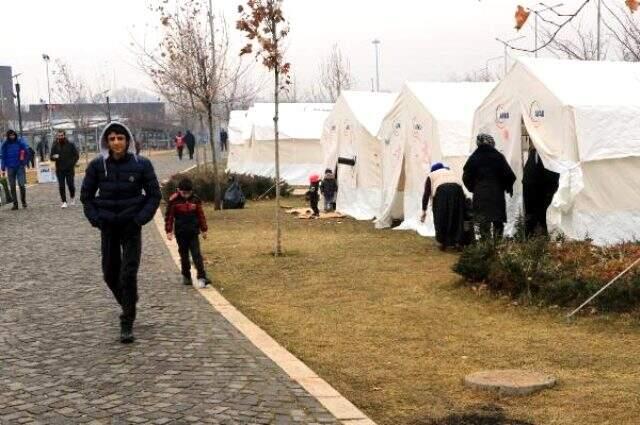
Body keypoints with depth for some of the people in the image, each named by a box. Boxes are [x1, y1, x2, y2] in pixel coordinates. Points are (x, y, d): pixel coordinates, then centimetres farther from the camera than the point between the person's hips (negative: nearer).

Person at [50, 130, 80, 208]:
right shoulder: (55, 146, 4)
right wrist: (54, 157, -17)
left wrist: (72, 163, -9)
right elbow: (51, 157, 7)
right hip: (59, 170, 2)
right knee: (61, 186, -1)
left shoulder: (70, 144, -1)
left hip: (69, 169, -2)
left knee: (70, 184, -3)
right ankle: (64, 202, 5)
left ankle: (72, 198, 24)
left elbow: (76, 155, 3)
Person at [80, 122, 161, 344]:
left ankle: (127, 324, 0)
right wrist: (95, 218, -4)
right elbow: (86, 195, 7)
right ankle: (128, 307, 37)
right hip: (108, 227, 3)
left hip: (131, 226, -3)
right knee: (110, 274, 11)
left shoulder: (141, 164, -7)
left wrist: (141, 218, -11)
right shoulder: (97, 165, -3)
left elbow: (154, 195, 0)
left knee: (128, 274, -8)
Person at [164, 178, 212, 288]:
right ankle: (186, 277, 19)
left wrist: (204, 229, 10)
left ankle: (201, 277, -9)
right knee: (184, 255, 8)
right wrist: (169, 231, -7)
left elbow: (201, 215, 8)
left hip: (193, 233, 1)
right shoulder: (173, 200, -8)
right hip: (180, 234, -1)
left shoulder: (196, 199, 0)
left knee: (197, 255, -5)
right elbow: (169, 216, -3)